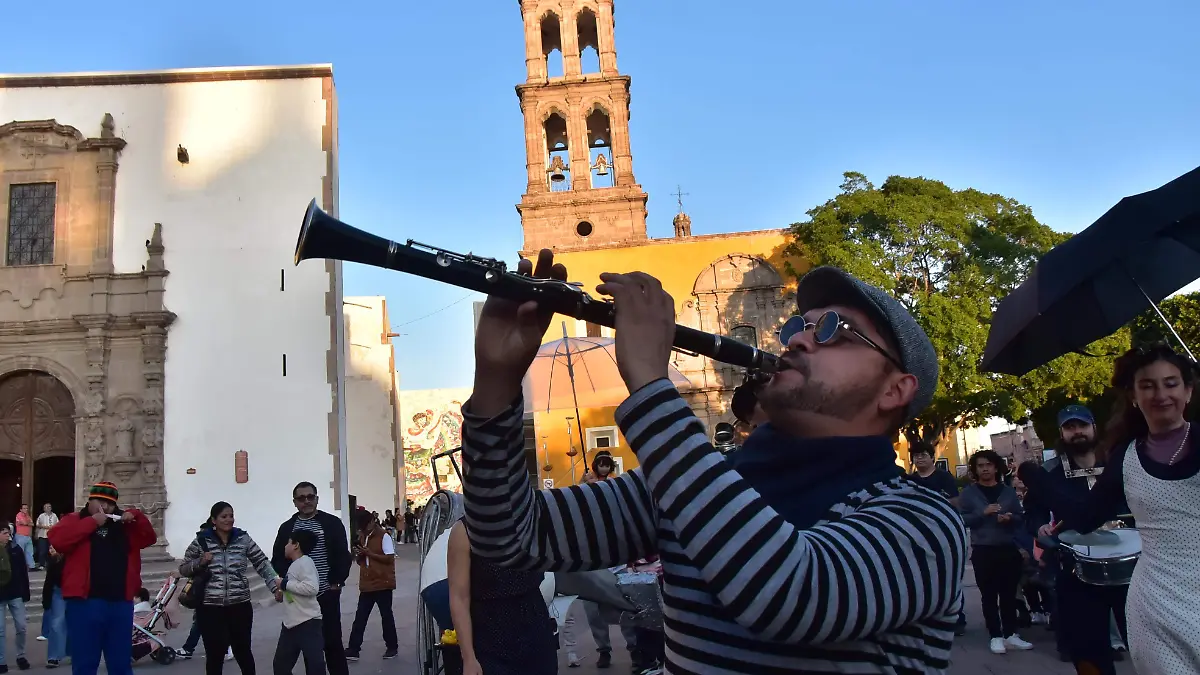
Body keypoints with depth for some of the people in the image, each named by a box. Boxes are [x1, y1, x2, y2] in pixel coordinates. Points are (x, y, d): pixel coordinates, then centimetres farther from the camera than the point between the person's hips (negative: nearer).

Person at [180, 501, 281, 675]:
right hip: (210, 607, -1)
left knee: (243, 651, 10)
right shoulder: (201, 541, 0)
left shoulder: (243, 539, 2)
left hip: (240, 605, 1)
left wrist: (275, 586, -9)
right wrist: (200, 562, -12)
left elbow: (262, 564, 2)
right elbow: (183, 569, 7)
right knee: (215, 654, 4)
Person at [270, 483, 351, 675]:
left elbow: (343, 556, -2)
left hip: (327, 593, -3)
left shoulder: (332, 523, -1)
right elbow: (277, 560, 8)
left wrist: (337, 582, -10)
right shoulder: (287, 527, 7)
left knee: (332, 641, 0)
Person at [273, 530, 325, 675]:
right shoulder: (294, 565, 17)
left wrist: (285, 584, -18)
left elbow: (312, 588, -26)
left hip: (308, 622, -10)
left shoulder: (305, 562, -13)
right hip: (291, 623, 10)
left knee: (315, 663, -7)